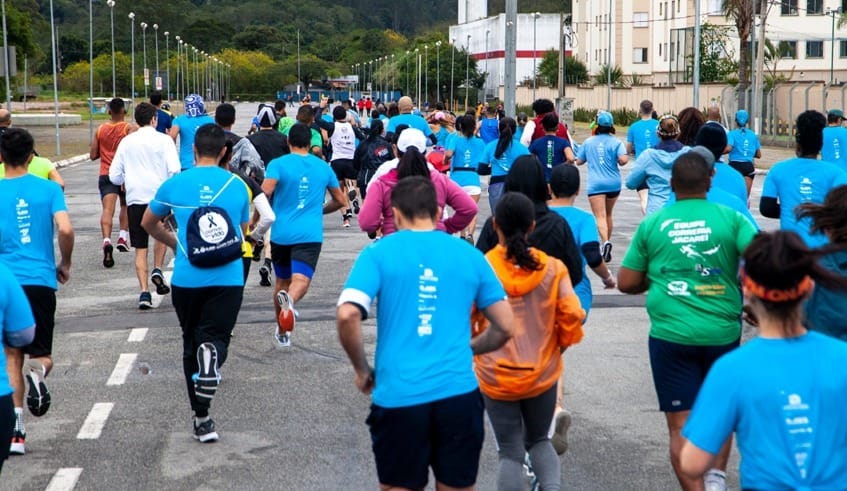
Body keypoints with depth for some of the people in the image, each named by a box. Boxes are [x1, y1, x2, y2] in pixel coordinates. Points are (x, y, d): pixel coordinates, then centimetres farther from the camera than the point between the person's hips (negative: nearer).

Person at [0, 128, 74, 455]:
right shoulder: (48, 189, 1)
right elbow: (65, 230, -10)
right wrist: (64, 265, 7)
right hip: (41, 281, 0)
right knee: (42, 354, 13)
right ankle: (37, 372, -25)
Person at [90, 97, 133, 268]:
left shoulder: (100, 130, 7)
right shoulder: (128, 128, -3)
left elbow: (93, 155, 9)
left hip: (105, 174, 1)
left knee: (107, 209, -13)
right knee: (125, 206, 24)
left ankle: (107, 241, -33)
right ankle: (123, 236, 14)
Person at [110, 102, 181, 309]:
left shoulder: (126, 142, 8)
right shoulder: (163, 140, -1)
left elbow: (114, 176, 8)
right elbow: (174, 170, -12)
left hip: (134, 198, 2)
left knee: (140, 248, 6)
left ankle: (144, 292, -1)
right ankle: (157, 270, 7)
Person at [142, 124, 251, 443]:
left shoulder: (174, 184, 2)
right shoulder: (237, 186, 4)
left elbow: (148, 224, 17)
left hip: (186, 278, 1)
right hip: (228, 278, -1)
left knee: (191, 344, 14)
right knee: (215, 338, 1)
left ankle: (201, 419, 20)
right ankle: (211, 355, -38)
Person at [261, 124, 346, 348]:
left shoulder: (278, 164, -1)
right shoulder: (323, 167, 10)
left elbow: (264, 193, -17)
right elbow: (340, 200, 18)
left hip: (281, 233, 1)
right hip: (310, 235, 0)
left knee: (282, 281, 19)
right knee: (301, 281, -14)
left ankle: (282, 332, 31)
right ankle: (289, 300, -50)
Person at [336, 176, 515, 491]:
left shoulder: (378, 253, 0)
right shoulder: (469, 255, 8)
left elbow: (347, 315, -13)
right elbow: (506, 327, 10)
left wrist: (362, 370, 3)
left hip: (398, 397, -2)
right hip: (459, 393, 2)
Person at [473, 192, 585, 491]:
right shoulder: (552, 268, -7)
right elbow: (573, 315, -9)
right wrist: (560, 344, 10)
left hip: (496, 375, -2)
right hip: (542, 373, 2)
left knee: (510, 452, 10)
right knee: (538, 440, 22)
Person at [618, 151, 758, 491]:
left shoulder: (652, 224, 2)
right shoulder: (731, 218, 0)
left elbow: (626, 283, 6)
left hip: (671, 333, -1)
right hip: (723, 332, 1)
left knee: (681, 425, 4)